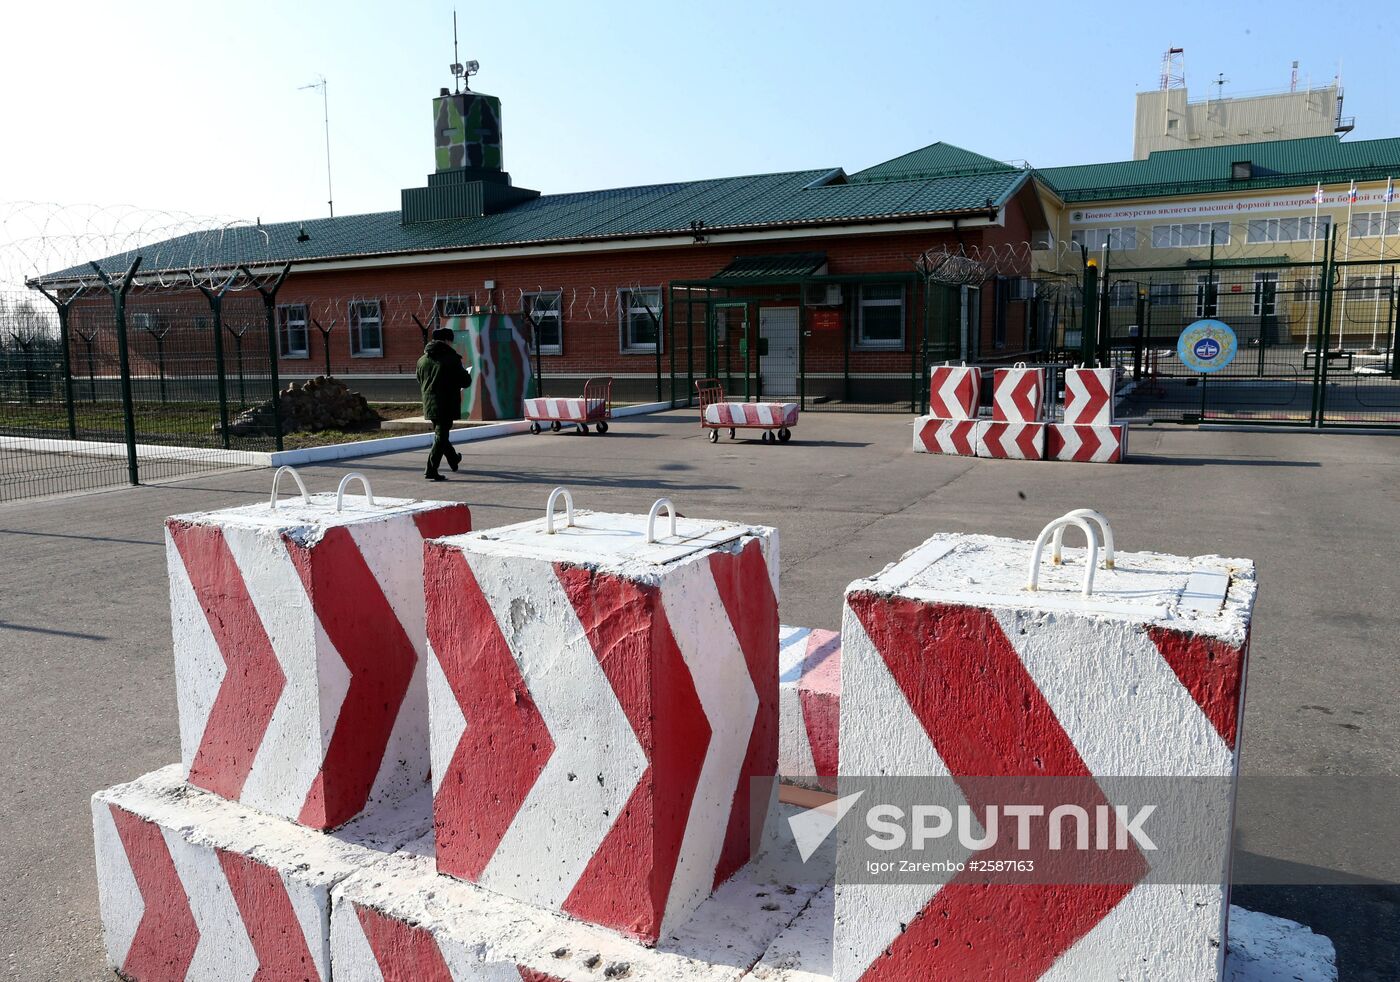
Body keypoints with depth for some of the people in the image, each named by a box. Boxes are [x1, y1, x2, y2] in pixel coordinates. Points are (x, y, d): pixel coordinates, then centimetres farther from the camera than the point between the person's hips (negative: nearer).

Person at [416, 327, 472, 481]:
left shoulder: (422, 360, 7)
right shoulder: (452, 359, -12)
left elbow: (420, 383, 17)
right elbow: (465, 382, -10)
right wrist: (466, 373, 11)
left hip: (429, 405, 7)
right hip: (447, 405, -7)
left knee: (440, 433, 22)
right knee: (441, 436, -3)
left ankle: (453, 460, 43)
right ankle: (431, 470, -8)